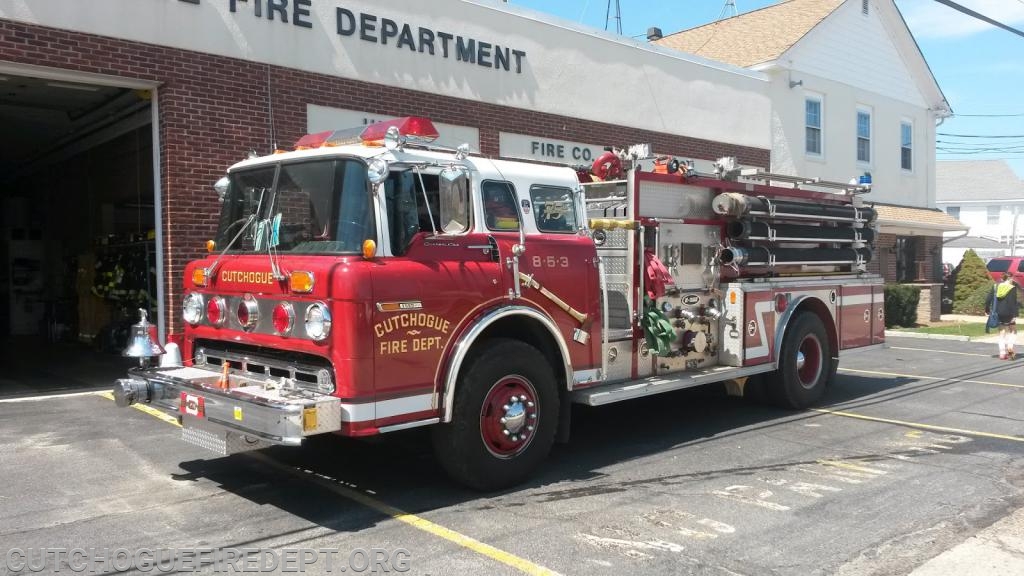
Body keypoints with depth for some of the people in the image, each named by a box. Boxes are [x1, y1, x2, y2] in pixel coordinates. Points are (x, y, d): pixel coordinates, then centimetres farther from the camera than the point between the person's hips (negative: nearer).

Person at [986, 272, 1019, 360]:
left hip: (999, 314, 4)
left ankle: (1002, 353, 10)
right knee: (1013, 331, 14)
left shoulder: (996, 287, 4)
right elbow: (1013, 303, -14)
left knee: (1002, 333, 12)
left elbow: (989, 299, 5)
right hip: (1008, 314, -4)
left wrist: (987, 310, 16)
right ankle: (1010, 346, -9)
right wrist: (1014, 315, -14)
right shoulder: (1012, 288, -10)